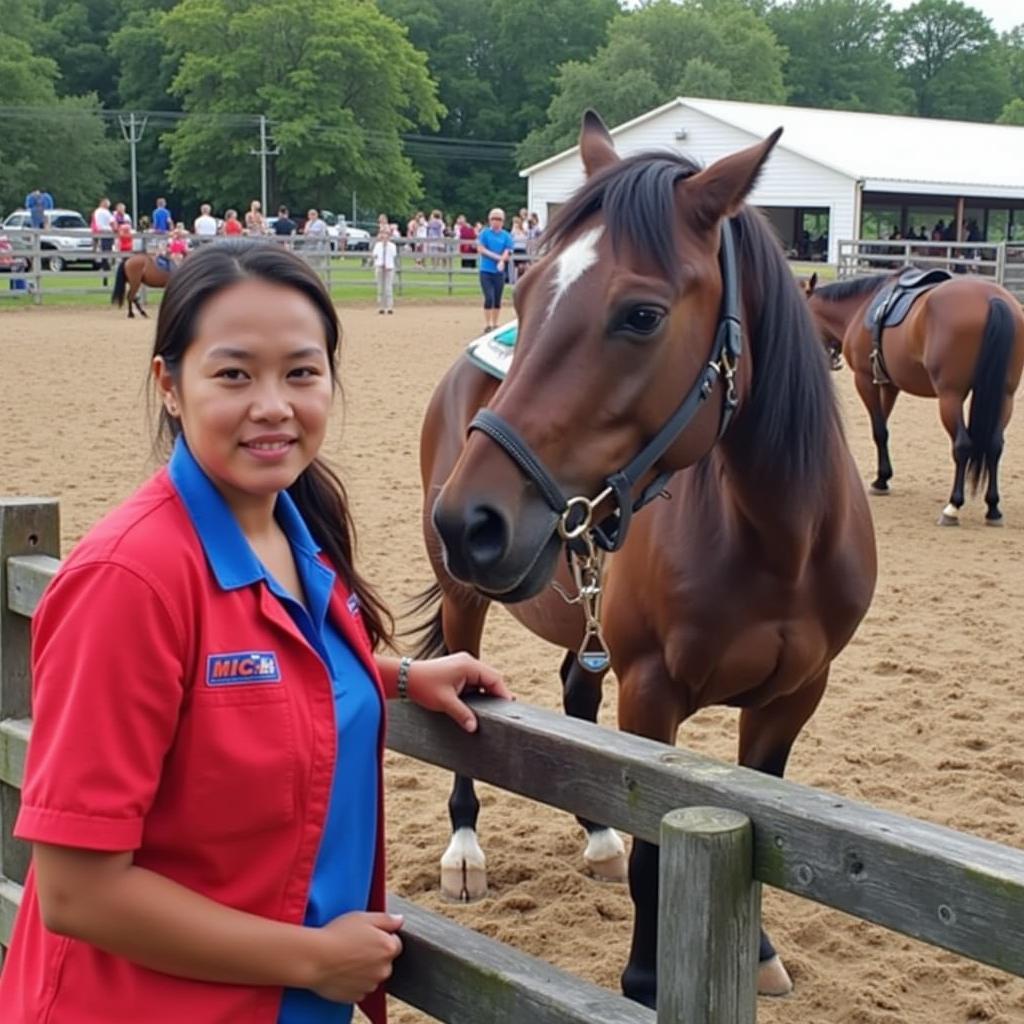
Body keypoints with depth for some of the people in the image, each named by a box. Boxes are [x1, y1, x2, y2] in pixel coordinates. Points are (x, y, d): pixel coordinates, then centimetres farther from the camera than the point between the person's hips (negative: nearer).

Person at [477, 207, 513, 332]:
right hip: (486, 271, -2)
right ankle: (487, 325, -2)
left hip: (499, 272, 2)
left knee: (497, 299, 7)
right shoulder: (485, 233, 1)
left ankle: (495, 324, 20)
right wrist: (497, 256, -11)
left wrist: (502, 262, -21)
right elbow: (480, 249, -7)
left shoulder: (506, 236, 4)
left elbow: (508, 254, -1)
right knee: (489, 298, -10)